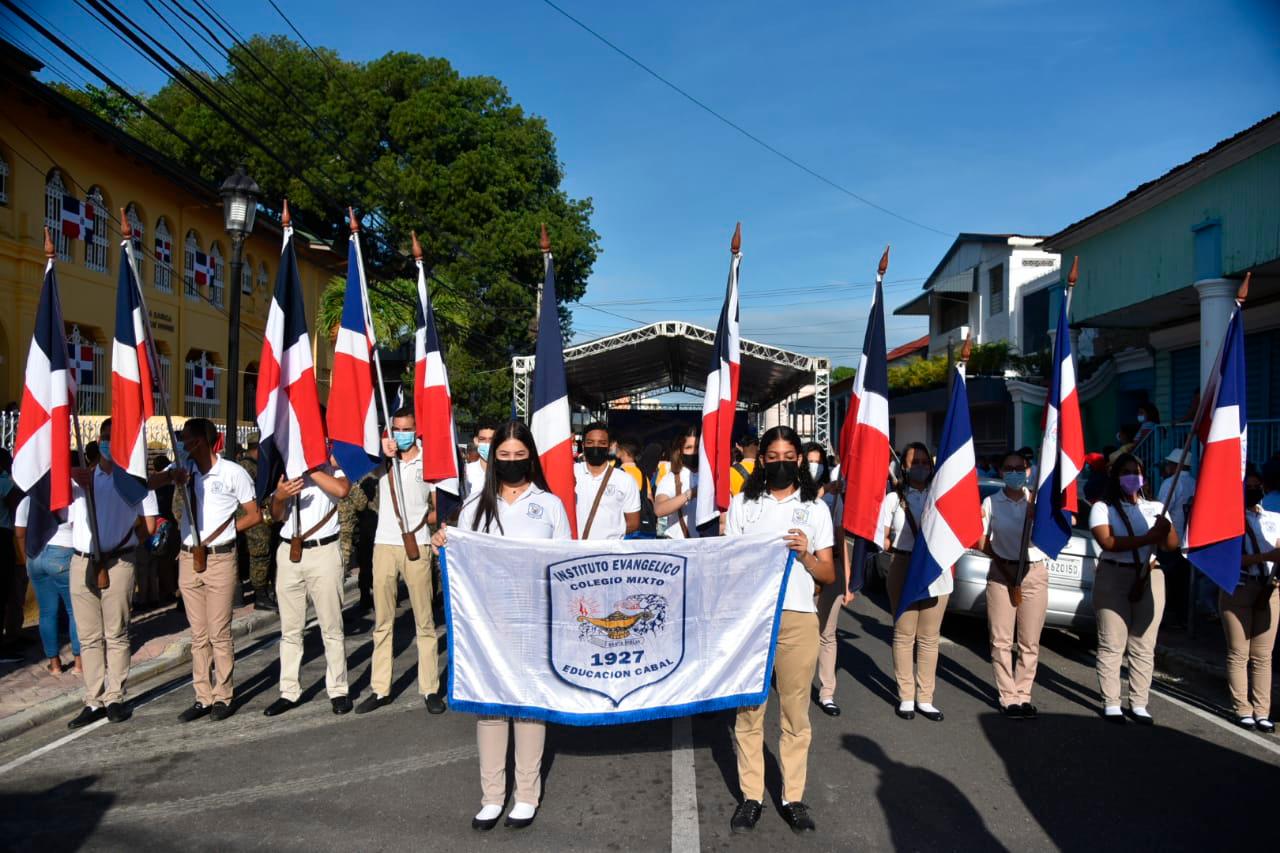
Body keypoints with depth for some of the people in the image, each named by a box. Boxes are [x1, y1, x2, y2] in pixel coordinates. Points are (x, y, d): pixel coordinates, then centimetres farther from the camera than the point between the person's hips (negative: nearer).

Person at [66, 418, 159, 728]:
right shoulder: (80, 478, 16)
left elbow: (149, 524, 1)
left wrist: (121, 543, 0)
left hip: (117, 563, -4)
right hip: (82, 563, 4)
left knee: (116, 634, 2)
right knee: (89, 636, 8)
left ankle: (115, 699, 9)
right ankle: (94, 701, 14)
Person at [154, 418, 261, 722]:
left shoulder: (233, 473, -5)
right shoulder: (185, 469, 8)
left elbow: (255, 515, -1)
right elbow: (150, 481, -8)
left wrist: (224, 530, -6)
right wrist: (172, 476, -25)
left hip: (220, 560, -5)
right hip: (189, 560, 5)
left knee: (219, 633, 0)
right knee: (198, 634, 10)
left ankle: (223, 697, 10)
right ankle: (203, 698, 17)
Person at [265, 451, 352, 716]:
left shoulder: (331, 468, 3)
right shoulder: (283, 470, 15)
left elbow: (341, 489, -20)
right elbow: (276, 516, 9)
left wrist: (310, 468, -12)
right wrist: (279, 497, -12)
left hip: (323, 552, -4)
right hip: (289, 552, 4)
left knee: (332, 627, -1)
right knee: (290, 629, 8)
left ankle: (338, 690, 5)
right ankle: (289, 692, 15)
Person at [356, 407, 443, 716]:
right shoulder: (383, 461, 10)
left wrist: (423, 519, -13)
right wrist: (382, 453, -8)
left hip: (416, 546, -2)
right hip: (384, 545, 3)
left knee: (424, 620, 1)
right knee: (382, 621, 7)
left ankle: (430, 689, 8)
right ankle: (380, 689, 14)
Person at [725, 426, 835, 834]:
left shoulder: (816, 508, 9)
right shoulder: (742, 503, 8)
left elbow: (829, 576, 9)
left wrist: (807, 554, -11)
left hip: (798, 619, 0)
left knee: (796, 710, 5)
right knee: (748, 708, 4)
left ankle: (793, 797, 16)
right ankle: (750, 796, 14)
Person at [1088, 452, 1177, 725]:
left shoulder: (1155, 508, 13)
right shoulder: (1102, 507, 2)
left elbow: (1172, 545, 3)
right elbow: (1107, 542, -14)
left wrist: (1165, 530, -19)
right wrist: (1147, 538, -21)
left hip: (1150, 578, 3)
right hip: (1113, 578, -3)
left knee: (1144, 646, 4)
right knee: (1112, 644, -2)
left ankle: (1138, 703, 12)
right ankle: (1111, 703, 4)